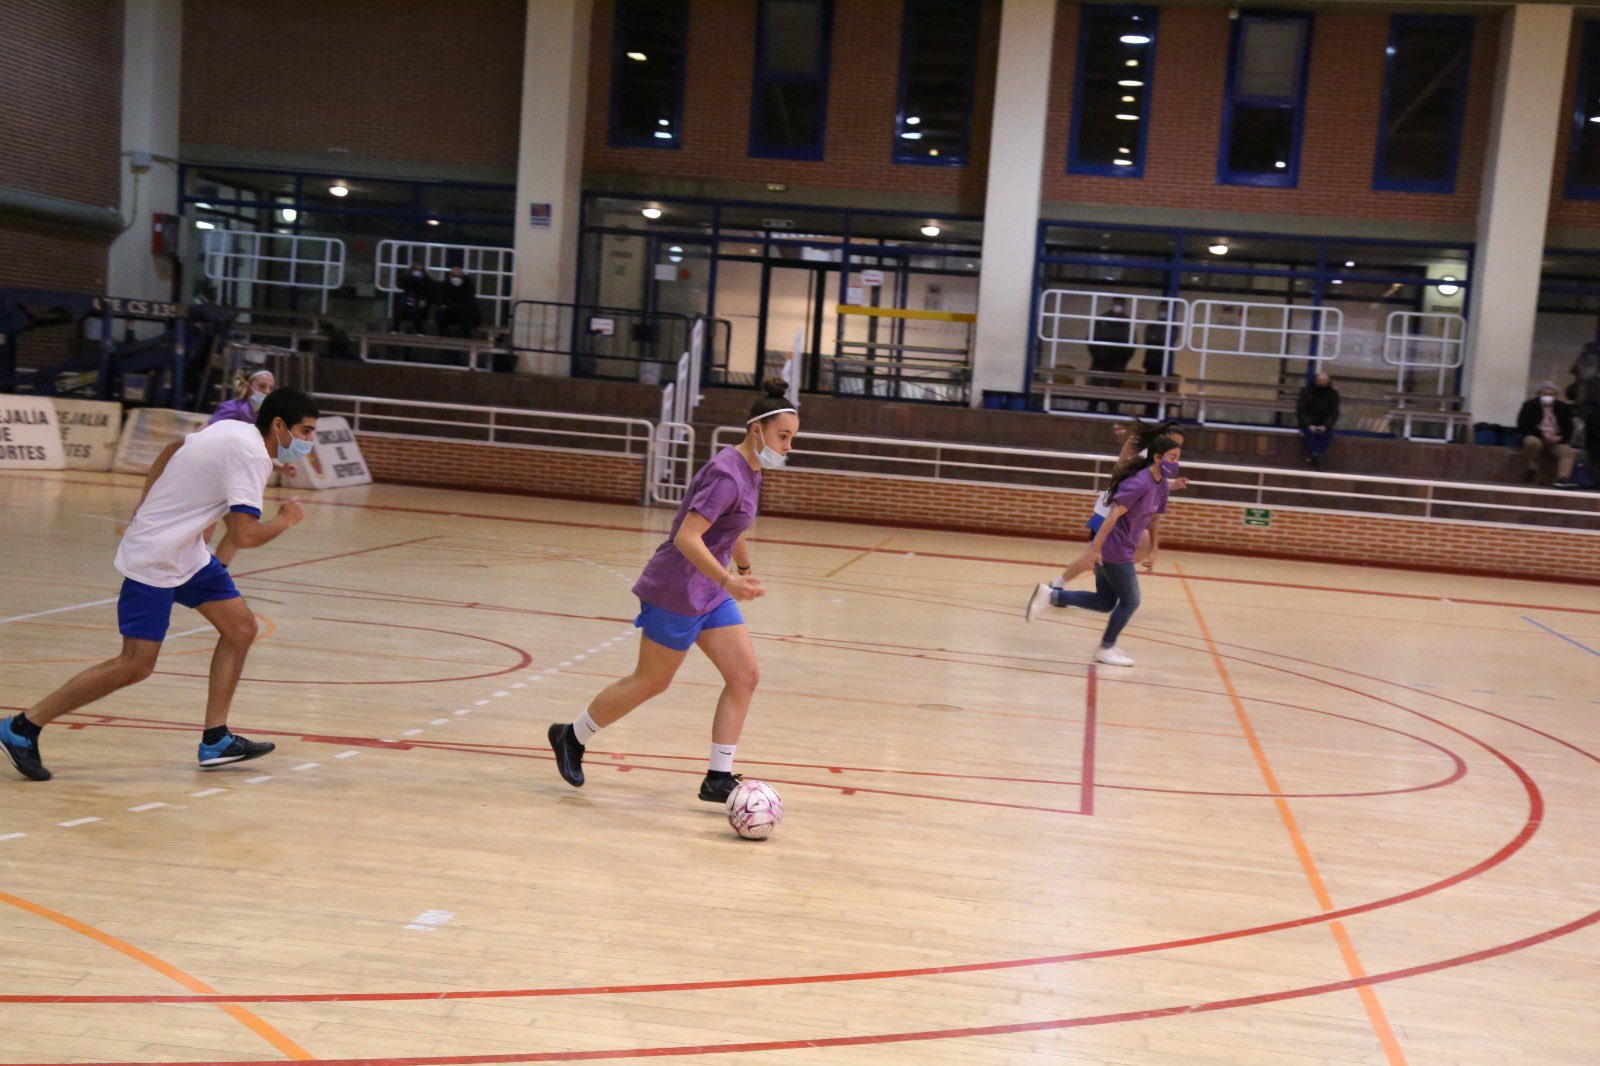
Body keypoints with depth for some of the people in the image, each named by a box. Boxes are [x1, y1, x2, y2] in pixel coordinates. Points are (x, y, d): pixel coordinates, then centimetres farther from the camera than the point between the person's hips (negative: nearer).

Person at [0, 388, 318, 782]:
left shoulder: (231, 428, 5)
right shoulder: (251, 455, -23)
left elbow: (171, 451, 20)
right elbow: (245, 535, -29)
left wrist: (145, 514, 22)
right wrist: (285, 520, -9)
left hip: (186, 551, 10)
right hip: (154, 560, -10)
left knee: (241, 627, 5)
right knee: (136, 665, -10)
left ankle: (215, 741, 8)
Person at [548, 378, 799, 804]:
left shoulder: (750, 470, 7)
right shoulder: (727, 475, -23)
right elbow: (686, 537, -30)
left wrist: (745, 569, 36)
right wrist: (728, 581, -38)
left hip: (711, 593, 9)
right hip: (678, 589, -9)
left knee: (744, 677, 1)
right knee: (651, 681, 6)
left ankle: (718, 777, 6)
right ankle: (571, 736, 26)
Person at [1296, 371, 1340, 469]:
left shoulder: (1333, 394, 0)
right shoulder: (1306, 392, -4)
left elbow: (1334, 413, -2)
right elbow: (1301, 411, -7)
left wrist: (1325, 426, -21)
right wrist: (1309, 425, -23)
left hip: (1324, 425, 1)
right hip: (1308, 423, -1)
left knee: (1327, 434, -32)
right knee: (1309, 433, -34)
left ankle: (1317, 455, -49)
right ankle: (1315, 457, -50)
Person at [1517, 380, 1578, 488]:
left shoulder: (1562, 407, 11)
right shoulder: (1530, 406, 1)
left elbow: (1568, 428, 8)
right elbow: (1522, 426, -8)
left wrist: (1560, 438, -14)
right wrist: (1543, 435, -18)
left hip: (1556, 441, 3)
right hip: (1536, 437, -3)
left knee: (1568, 450, -26)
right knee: (1533, 442, -38)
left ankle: (1563, 479, -38)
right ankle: (1532, 469, -16)